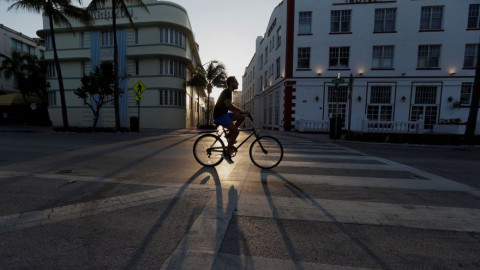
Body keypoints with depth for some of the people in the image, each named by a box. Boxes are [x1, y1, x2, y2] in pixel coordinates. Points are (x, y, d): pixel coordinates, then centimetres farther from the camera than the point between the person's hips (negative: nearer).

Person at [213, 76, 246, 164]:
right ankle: (227, 153, -10)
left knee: (242, 117, 2)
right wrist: (240, 110, -22)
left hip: (224, 114, 10)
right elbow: (228, 104, -29)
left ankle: (229, 135, 6)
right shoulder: (227, 92, -13)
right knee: (236, 131, -20)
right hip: (219, 115, -10)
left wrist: (238, 111, 12)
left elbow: (229, 106, 24)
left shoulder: (228, 92, 18)